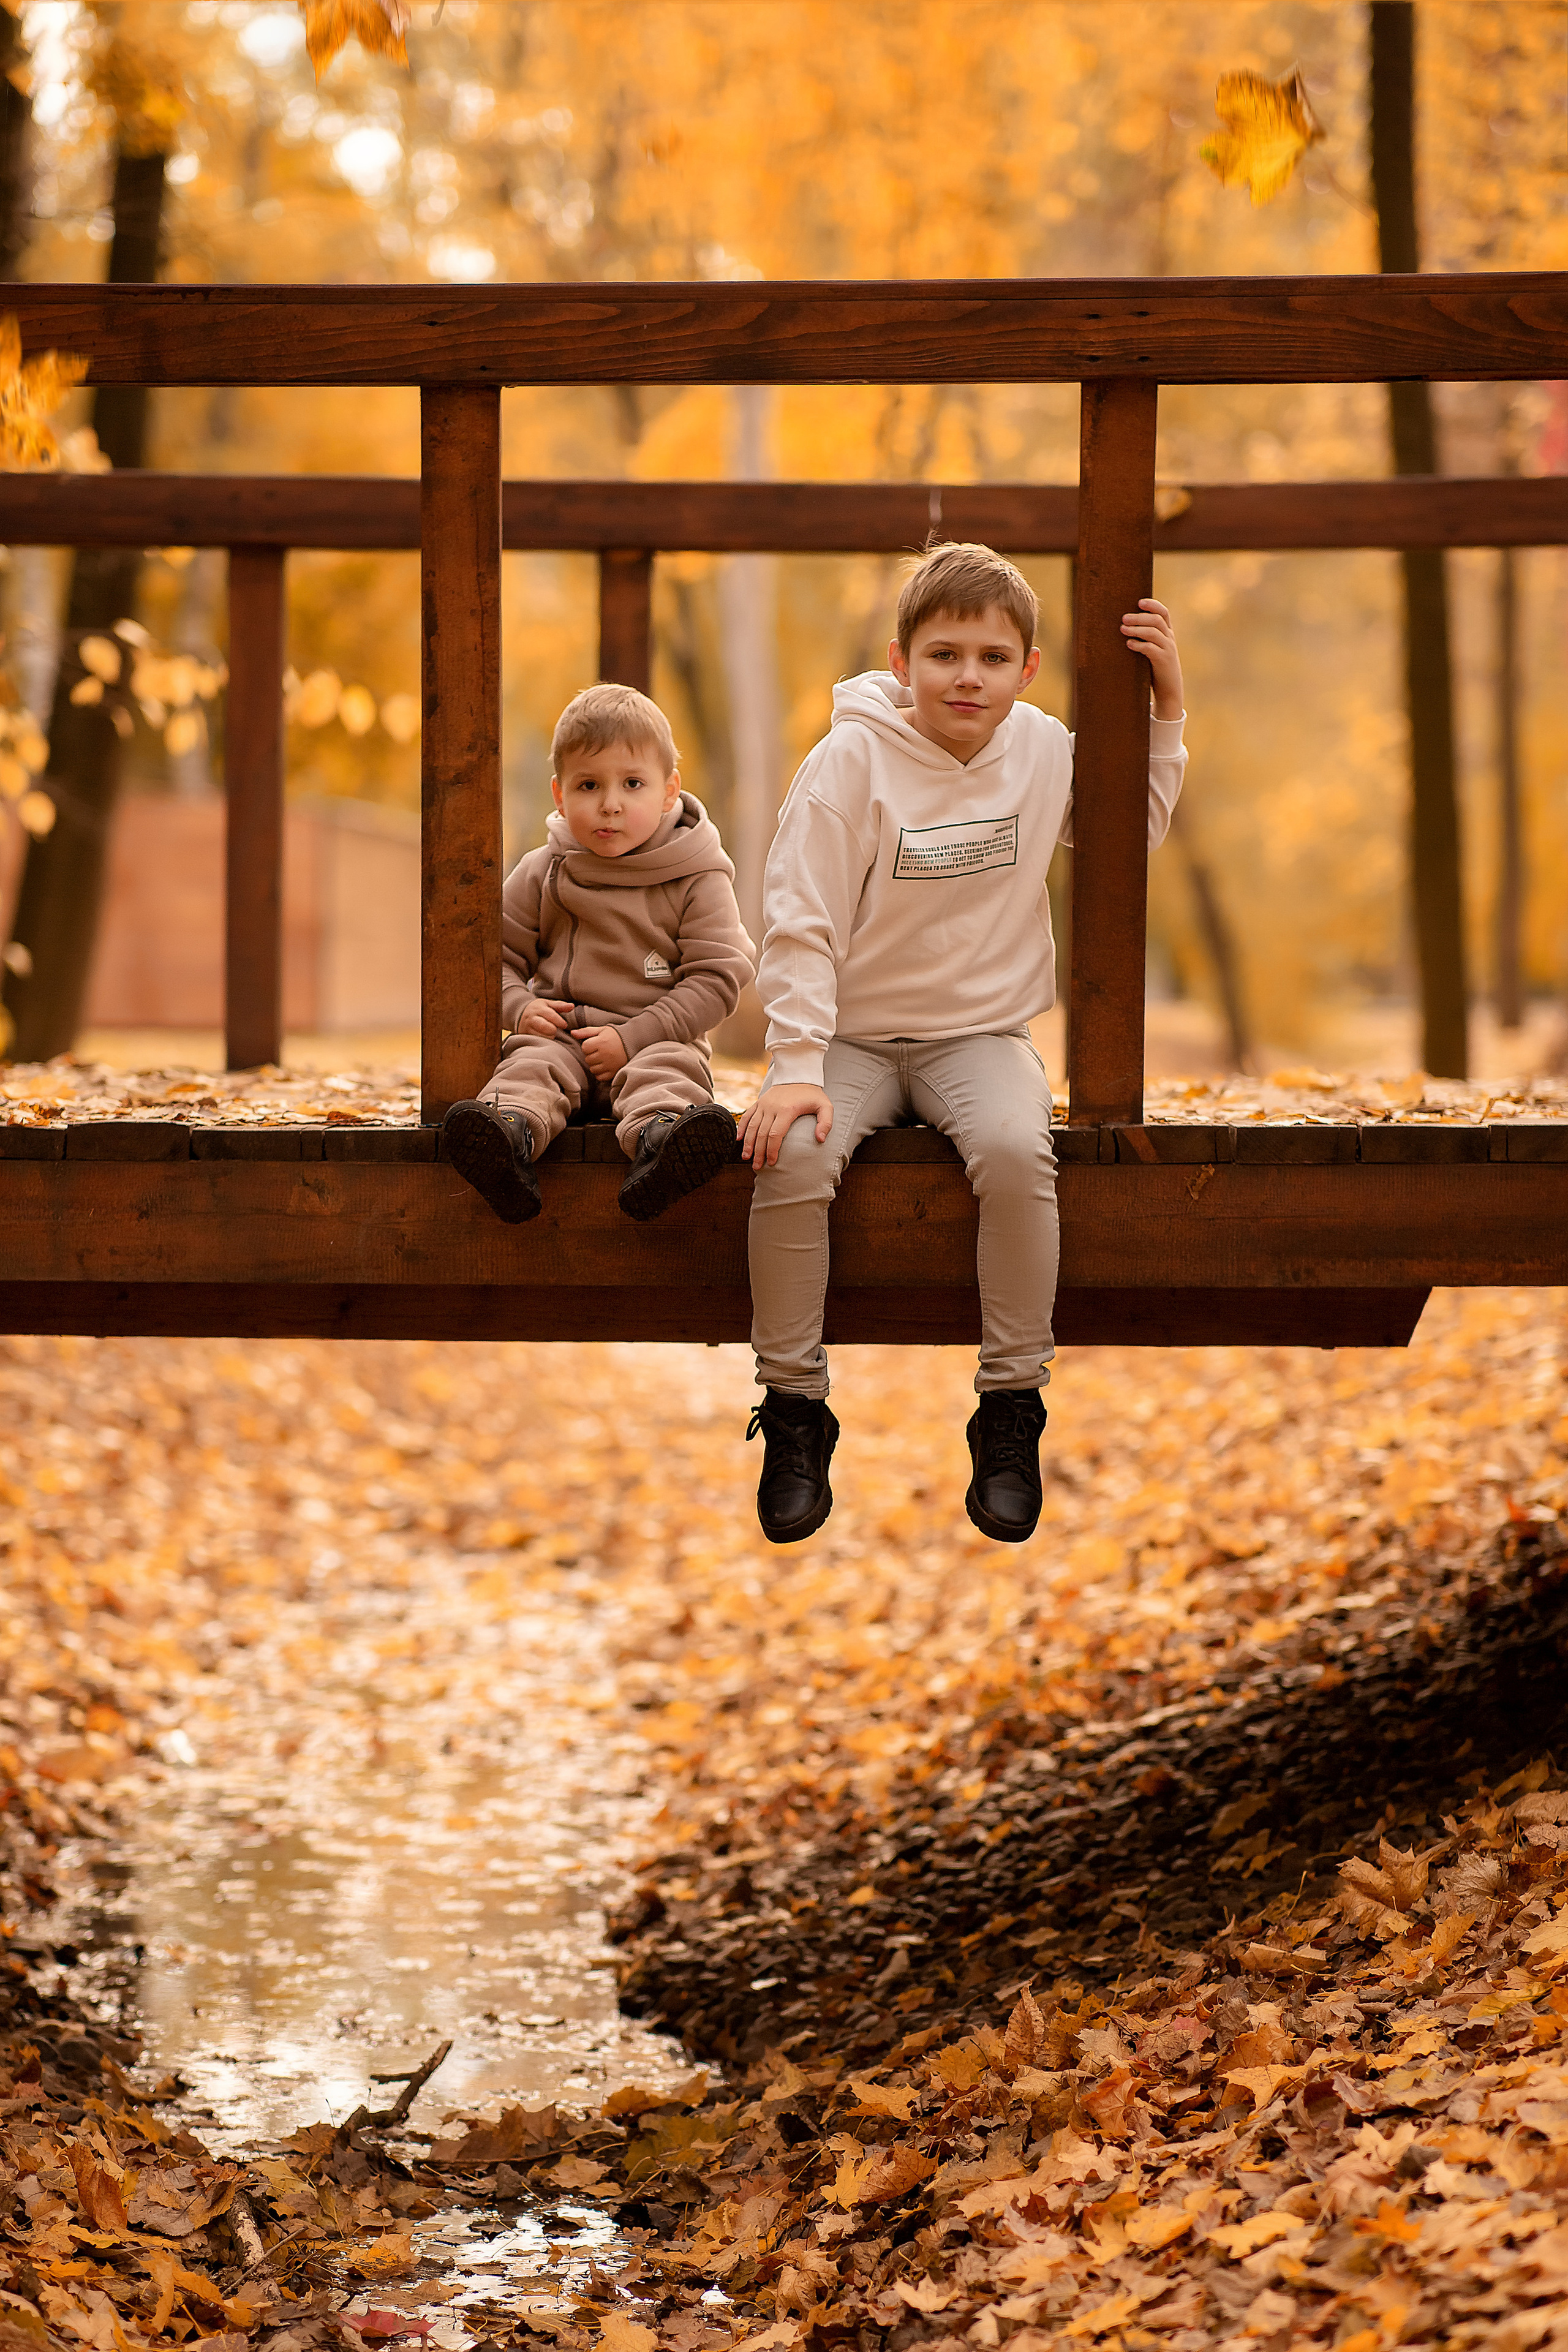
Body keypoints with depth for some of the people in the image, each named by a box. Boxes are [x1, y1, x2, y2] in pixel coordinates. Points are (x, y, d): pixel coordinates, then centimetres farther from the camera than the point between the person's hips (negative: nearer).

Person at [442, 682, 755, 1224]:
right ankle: (509, 1131, -61)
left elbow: (715, 980, -7)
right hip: (560, 1033, 2)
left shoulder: (697, 882, -1)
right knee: (531, 1061, -29)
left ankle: (660, 1138, -66)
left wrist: (633, 1039, -16)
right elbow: (499, 954, 15)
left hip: (657, 1038, -2)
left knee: (667, 1070, -33)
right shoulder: (540, 876, 8)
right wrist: (519, 1006, -8)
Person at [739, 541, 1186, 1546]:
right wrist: (797, 1067, -21)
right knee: (791, 1154, -31)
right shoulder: (853, 759, -12)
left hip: (979, 1031, 2)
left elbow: (1136, 833, 20)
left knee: (1016, 1149, -31)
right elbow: (800, 923, -12)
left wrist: (1165, 707, 8)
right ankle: (794, 1413, -14)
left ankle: (1013, 1413, -17)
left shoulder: (1044, 752, 1)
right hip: (855, 1033, -2)